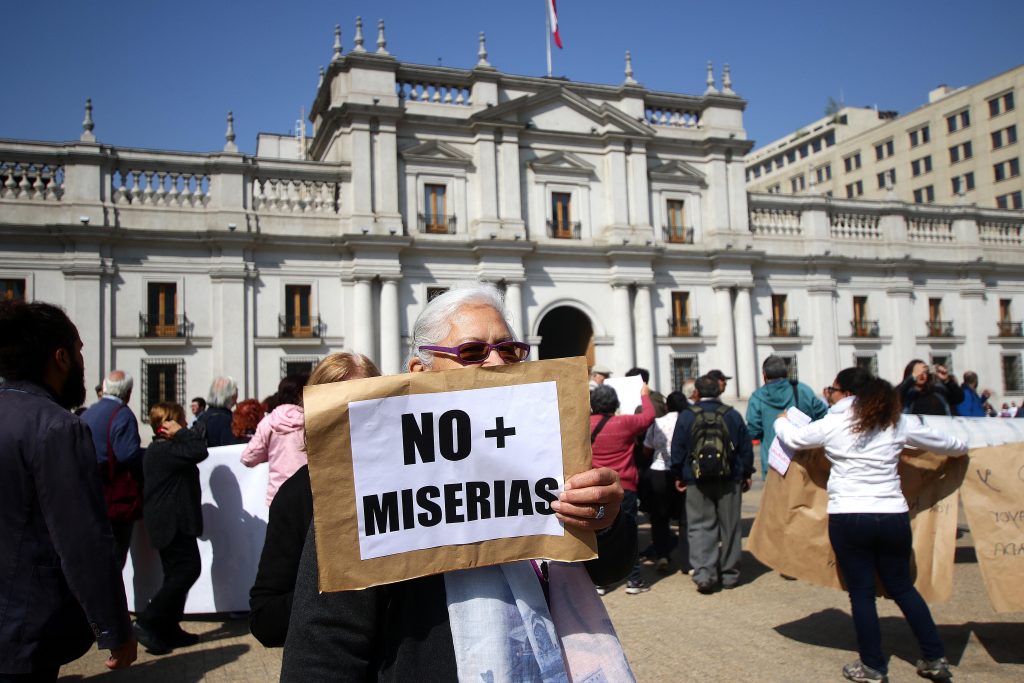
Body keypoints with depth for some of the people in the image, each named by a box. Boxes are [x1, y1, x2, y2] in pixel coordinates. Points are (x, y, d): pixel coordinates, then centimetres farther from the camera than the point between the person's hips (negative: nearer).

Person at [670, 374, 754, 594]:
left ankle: (704, 573, -10)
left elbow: (677, 450, -1)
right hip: (730, 479, 2)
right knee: (729, 527, 10)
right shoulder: (732, 415, 1)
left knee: (700, 527, 2)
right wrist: (746, 474, 15)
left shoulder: (686, 416, -3)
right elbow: (746, 447, 5)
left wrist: (678, 475, 10)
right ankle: (730, 574, 16)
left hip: (697, 480, -1)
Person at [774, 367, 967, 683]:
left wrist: (781, 421, 34)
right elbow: (949, 444, 17)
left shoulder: (832, 424, -3)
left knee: (861, 592, 9)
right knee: (902, 587, 20)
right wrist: (961, 446, 40)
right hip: (893, 516, 3)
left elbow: (794, 438, 12)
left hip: (848, 518, -3)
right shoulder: (898, 422, 5)